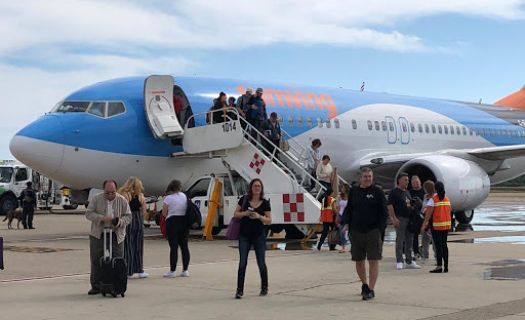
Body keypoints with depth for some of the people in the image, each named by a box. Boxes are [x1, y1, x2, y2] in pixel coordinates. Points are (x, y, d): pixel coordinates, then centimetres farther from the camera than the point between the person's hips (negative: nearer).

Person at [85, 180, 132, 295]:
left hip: (116, 236, 0)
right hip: (98, 235, 0)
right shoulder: (96, 199, 0)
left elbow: (128, 216, 3)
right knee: (96, 261, 2)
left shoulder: (122, 201, 1)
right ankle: (96, 286, 11)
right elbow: (88, 213, -4)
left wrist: (119, 221, -18)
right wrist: (102, 218, -19)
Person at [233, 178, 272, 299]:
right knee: (242, 263, -4)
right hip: (244, 235, 0)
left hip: (259, 236, 0)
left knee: (261, 263, 8)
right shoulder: (244, 200, 1)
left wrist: (259, 216, -19)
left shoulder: (265, 203, -1)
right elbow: (236, 214, 5)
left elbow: (269, 220, 0)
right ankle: (239, 290, -1)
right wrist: (245, 213, -14)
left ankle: (264, 287, 26)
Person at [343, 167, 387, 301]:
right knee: (358, 261, 10)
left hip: (373, 231, -3)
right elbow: (349, 209, 17)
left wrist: (381, 228, -10)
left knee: (373, 261, -5)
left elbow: (383, 212, -1)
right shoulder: (353, 191, 8)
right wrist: (347, 223, 4)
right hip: (356, 231, 4)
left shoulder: (378, 192, -1)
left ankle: (371, 290, -2)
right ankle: (364, 284, 30)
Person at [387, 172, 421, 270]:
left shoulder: (407, 192, 18)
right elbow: (390, 206, -13)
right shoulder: (394, 192, -7)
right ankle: (399, 262, -1)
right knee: (400, 241, -5)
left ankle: (409, 262, 17)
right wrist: (394, 218, -20)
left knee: (409, 241, 10)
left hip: (409, 218, 8)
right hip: (400, 219, -8)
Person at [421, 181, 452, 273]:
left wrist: (425, 223, -9)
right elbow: (449, 212, 8)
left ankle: (439, 266, -7)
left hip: (436, 225, -6)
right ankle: (446, 266, 12)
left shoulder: (433, 199, -10)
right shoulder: (447, 199, 7)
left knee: (438, 245, -4)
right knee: (444, 244, 11)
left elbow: (429, 213, -13)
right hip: (446, 224, 6)